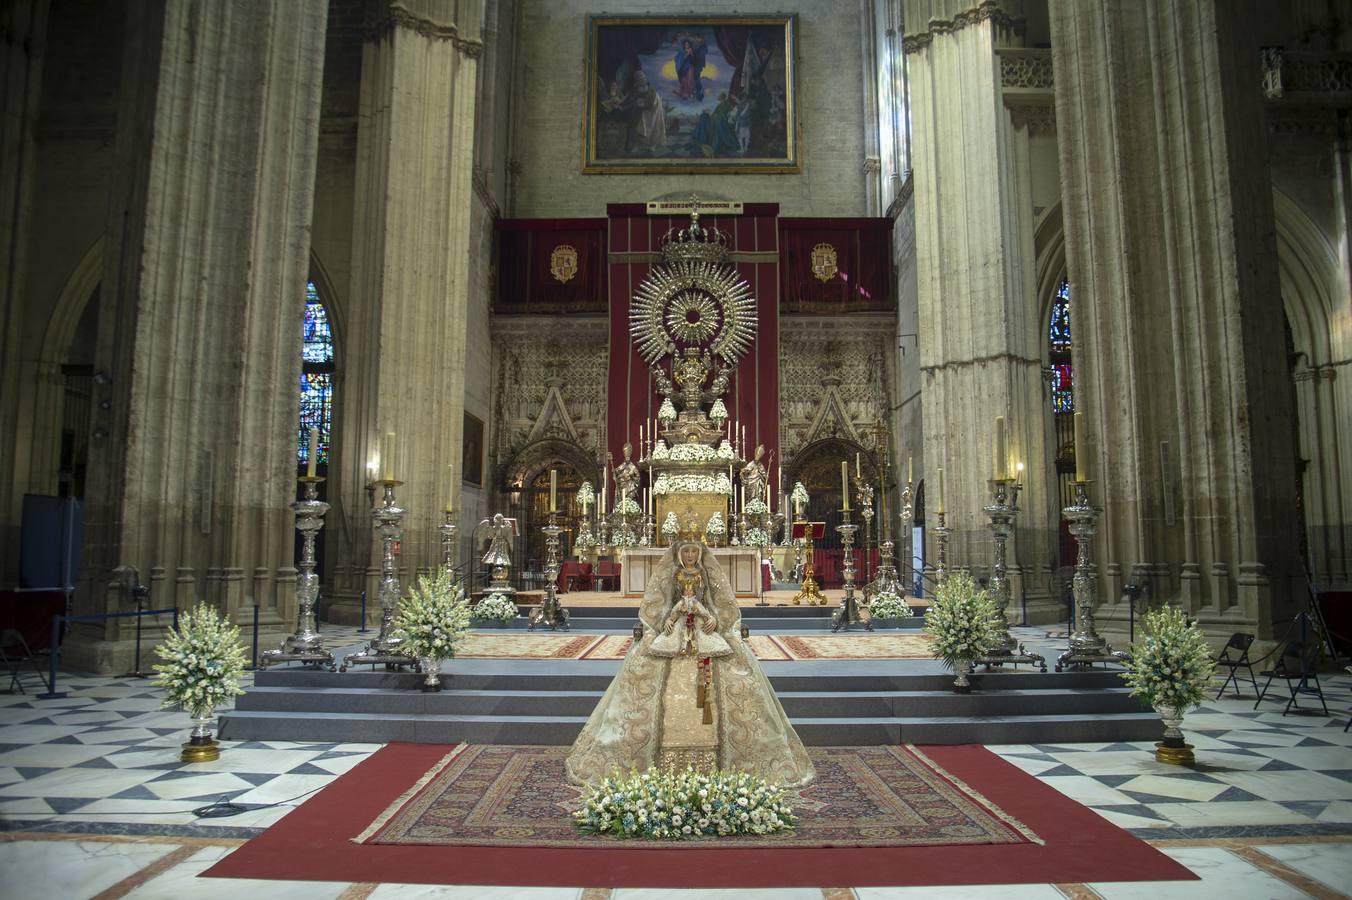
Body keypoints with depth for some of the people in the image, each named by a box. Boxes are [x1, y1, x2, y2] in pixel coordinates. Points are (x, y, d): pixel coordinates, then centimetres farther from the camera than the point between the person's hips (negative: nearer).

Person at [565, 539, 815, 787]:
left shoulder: (707, 574, 8)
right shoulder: (672, 575, 8)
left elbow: (723, 604, 8)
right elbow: (656, 605, 8)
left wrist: (715, 620, -11)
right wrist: (666, 621, -10)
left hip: (705, 629, 0)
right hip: (676, 630, 0)